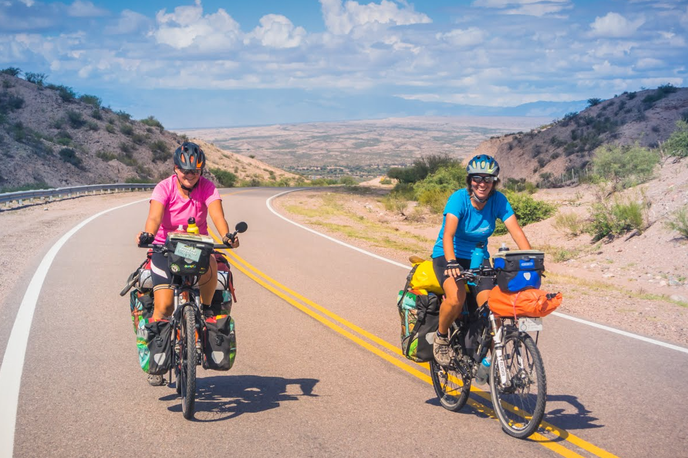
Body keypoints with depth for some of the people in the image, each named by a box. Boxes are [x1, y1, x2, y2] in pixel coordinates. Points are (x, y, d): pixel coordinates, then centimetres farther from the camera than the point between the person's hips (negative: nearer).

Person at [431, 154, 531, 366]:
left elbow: (516, 231, -18)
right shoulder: (459, 198, -22)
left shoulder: (498, 200, -11)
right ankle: (441, 337, 0)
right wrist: (451, 262, -51)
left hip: (478, 257, 3)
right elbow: (448, 234, -34)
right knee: (456, 299, -30)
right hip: (447, 256, -3)